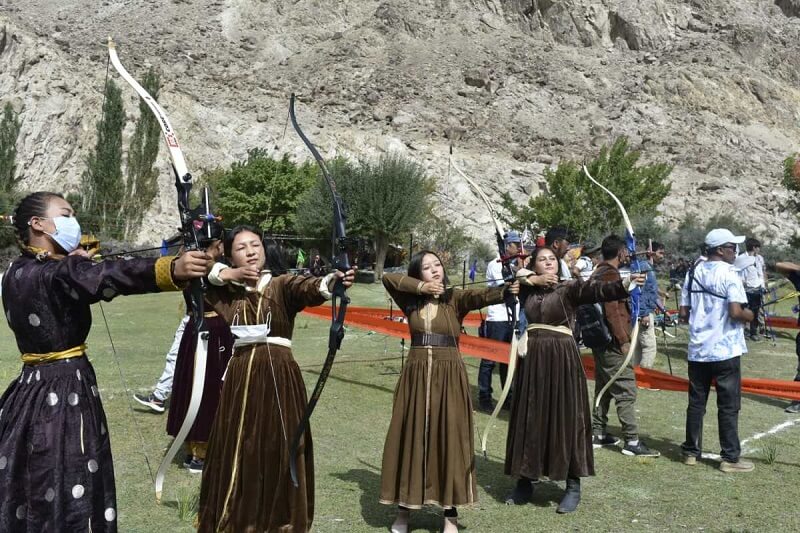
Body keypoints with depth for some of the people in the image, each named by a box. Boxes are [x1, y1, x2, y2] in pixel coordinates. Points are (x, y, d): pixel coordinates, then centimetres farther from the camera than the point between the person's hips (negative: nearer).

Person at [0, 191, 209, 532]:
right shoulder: (55, 273, -21)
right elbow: (112, 275, -39)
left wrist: (73, 265, 8)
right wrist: (172, 269, -52)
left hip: (36, 388, 9)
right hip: (64, 392, -9)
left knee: (33, 492, 20)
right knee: (68, 497, 0)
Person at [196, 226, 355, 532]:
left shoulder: (283, 285, -2)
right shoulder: (228, 291, 8)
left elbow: (309, 289, -23)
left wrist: (332, 281, -47)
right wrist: (227, 275, -4)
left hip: (279, 377, -2)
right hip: (240, 377, 3)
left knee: (279, 450, 1)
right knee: (237, 452, 8)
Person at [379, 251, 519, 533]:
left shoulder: (456, 299, -2)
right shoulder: (412, 300, 5)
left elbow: (482, 295, -20)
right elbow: (388, 278, -5)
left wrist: (506, 289, -40)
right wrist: (421, 287, -14)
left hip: (448, 376, -2)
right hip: (416, 375, 2)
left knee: (448, 438, 0)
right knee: (410, 438, 6)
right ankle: (403, 508, 21)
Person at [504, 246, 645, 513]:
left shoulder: (570, 288, -2)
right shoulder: (527, 289, 10)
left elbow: (599, 289, -18)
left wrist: (626, 284, -36)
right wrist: (532, 280, -10)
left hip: (562, 360, -3)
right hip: (532, 359, 4)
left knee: (566, 418, -1)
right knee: (529, 419, 8)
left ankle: (573, 486, 11)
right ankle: (525, 481, 22)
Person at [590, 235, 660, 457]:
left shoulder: (598, 273, 14)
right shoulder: (611, 275, -16)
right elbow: (612, 310, -22)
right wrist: (624, 340, -19)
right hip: (613, 342, -10)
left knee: (603, 387, 15)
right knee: (626, 390, -6)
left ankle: (598, 433, 21)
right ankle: (632, 441, -4)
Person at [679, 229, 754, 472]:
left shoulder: (693, 273, 6)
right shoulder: (728, 274, -12)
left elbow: (683, 313, 5)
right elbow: (736, 312, -21)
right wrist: (750, 315, -1)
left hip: (697, 350, 6)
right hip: (725, 351, -5)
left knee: (696, 402, 13)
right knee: (728, 406, 4)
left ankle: (691, 452, 20)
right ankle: (730, 458, 10)